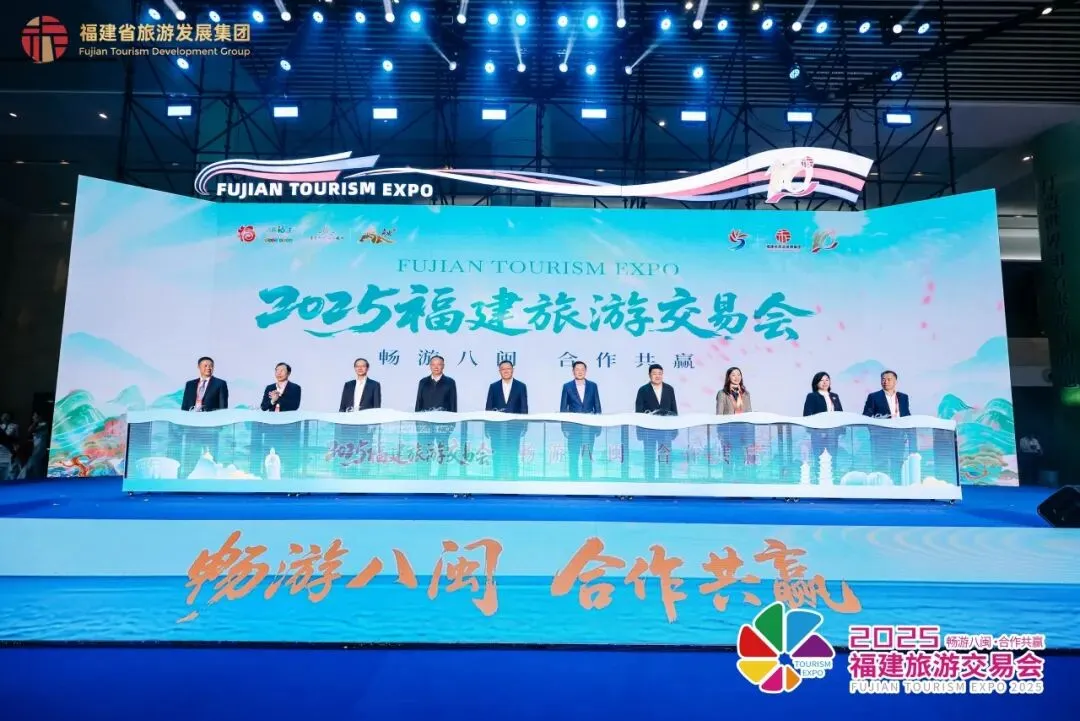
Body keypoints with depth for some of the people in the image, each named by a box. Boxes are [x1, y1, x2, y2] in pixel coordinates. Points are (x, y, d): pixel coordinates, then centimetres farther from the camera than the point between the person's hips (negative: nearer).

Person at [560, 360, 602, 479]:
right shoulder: (567, 386, 2)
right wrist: (564, 428, -3)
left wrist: (598, 426, 3)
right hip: (573, 427, -1)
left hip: (589, 427, 1)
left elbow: (597, 407, 7)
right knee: (573, 457, 2)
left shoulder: (592, 386, 6)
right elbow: (563, 408, 3)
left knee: (588, 457, 4)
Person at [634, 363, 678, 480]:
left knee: (665, 457, 3)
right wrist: (640, 430, -9)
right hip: (649, 429, -2)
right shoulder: (643, 390, -3)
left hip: (666, 429, 2)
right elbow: (638, 412, -4)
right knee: (649, 457, 4)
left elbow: (674, 410, 8)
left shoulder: (669, 389, 4)